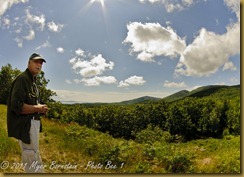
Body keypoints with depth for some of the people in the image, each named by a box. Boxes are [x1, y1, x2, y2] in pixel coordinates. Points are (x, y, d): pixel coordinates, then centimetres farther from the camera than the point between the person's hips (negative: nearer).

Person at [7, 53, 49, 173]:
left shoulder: (33, 81, 14)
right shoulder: (22, 79, -16)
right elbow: (16, 106, -25)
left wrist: (41, 109, 4)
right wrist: (37, 108, -18)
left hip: (33, 122, 10)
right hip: (25, 124, -10)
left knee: (30, 156, 22)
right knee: (32, 157, -2)